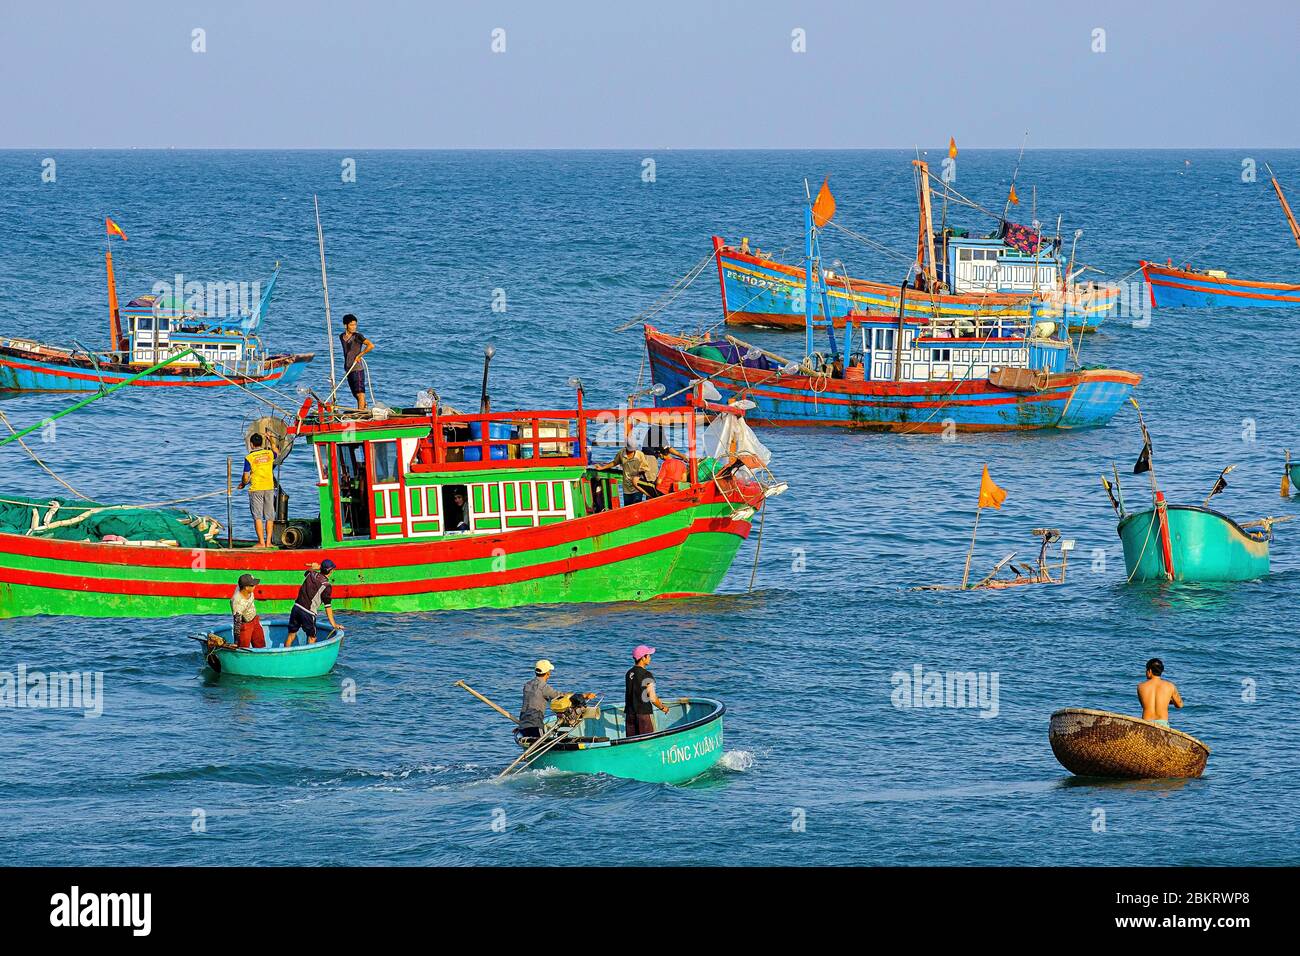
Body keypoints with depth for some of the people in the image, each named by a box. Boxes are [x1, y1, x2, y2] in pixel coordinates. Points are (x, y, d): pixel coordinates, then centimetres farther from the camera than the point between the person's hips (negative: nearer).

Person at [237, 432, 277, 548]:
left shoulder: (249, 458, -8)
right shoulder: (269, 454, 3)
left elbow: (245, 477, -6)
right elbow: (276, 452, 29)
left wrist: (242, 484, 15)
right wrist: (272, 441, 42)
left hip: (256, 489, -3)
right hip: (269, 488, 3)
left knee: (258, 517, 0)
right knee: (269, 517, 7)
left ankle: (261, 542, -4)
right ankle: (268, 542, 5)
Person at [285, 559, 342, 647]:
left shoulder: (311, 574, 4)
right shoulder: (327, 586, -10)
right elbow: (327, 607, -7)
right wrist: (333, 624, -2)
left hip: (296, 607, 5)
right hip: (308, 613, -5)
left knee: (291, 634, 15)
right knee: (312, 638, 8)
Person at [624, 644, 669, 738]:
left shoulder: (629, 673, 8)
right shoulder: (647, 675, -14)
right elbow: (652, 698, -16)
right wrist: (662, 707, 3)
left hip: (629, 713, 6)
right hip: (644, 713, -6)